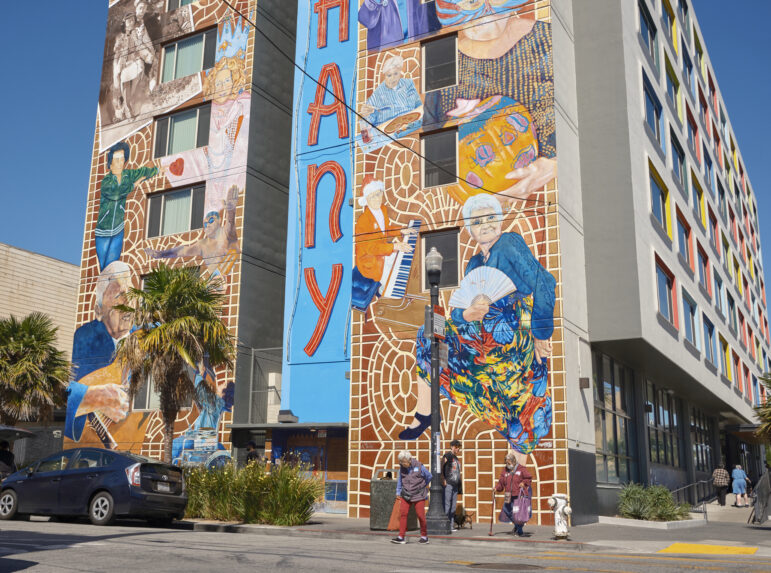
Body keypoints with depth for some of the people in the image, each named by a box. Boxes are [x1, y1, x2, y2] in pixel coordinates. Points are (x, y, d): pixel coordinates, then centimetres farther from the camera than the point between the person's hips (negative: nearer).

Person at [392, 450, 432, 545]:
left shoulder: (419, 466, -12)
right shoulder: (402, 467, -1)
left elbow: (429, 476, 5)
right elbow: (400, 480, 14)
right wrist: (398, 493, 13)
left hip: (418, 495, -3)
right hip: (406, 494, 3)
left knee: (420, 515, -2)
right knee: (403, 513, -7)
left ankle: (424, 536, 15)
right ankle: (401, 537, -4)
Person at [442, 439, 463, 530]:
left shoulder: (457, 459, 21)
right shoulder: (447, 456, -3)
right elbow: (440, 468, -13)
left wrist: (461, 484, 20)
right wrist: (443, 479, -19)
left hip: (455, 485, 8)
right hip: (448, 484, -8)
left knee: (453, 505, 8)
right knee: (447, 504, -9)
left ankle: (451, 525, 12)